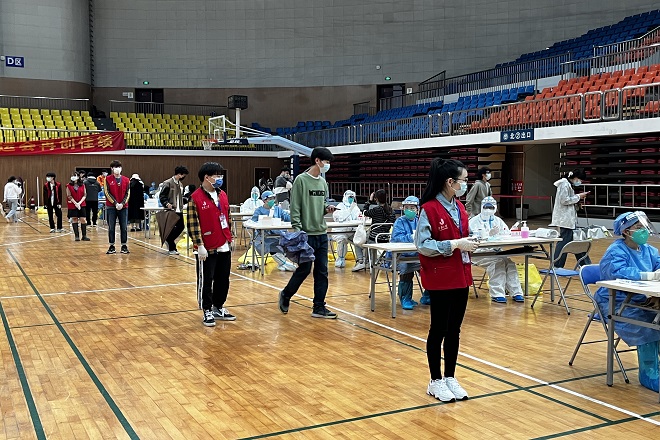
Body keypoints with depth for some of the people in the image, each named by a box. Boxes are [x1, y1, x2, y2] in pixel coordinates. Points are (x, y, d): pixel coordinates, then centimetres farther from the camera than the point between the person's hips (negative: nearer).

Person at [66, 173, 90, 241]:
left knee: (83, 220, -3)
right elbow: (69, 196, -3)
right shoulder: (69, 186, 3)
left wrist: (79, 203, -10)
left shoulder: (82, 185, 6)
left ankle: (84, 236, 3)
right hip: (72, 205, -1)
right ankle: (76, 236, 6)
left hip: (82, 205, 1)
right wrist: (75, 203, -12)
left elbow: (84, 195, 3)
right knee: (74, 219, 1)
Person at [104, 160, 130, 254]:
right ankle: (112, 246, 9)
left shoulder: (126, 180, 5)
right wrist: (115, 203, -12)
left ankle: (124, 246, 10)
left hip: (123, 207, 1)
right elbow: (107, 193, -4)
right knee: (111, 227, 2)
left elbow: (127, 193, 4)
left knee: (124, 227, 2)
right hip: (111, 207, -1)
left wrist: (122, 203, -10)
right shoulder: (108, 179, 0)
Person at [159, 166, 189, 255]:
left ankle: (169, 240, 27)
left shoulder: (180, 184, 13)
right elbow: (162, 196, -10)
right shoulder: (168, 183, -10)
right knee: (171, 228, 0)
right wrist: (167, 204, -24)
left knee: (180, 227, 7)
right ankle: (172, 248, 10)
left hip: (179, 210, 7)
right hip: (171, 210, -7)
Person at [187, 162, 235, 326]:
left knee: (223, 280, 14)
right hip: (206, 249, -7)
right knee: (206, 282, 5)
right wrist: (199, 245, -17)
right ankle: (207, 311, 17)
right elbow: (192, 224, -14)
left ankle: (218, 308, 29)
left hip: (224, 247, 7)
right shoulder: (195, 198, -12)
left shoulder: (223, 195, 9)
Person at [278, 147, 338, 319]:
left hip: (322, 234, 7)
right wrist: (297, 230, -19)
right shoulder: (301, 180, -9)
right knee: (304, 269, 0)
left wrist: (328, 208, 0)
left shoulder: (323, 182, 12)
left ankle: (319, 307, 12)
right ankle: (286, 295, 24)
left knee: (322, 272, 6)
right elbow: (295, 208, -12)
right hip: (307, 234, -7)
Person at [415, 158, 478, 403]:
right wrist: (454, 244, -22)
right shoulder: (429, 209, -15)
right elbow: (422, 245, -18)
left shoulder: (459, 208, 9)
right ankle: (436, 381, 17)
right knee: (439, 329, 4)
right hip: (439, 278, -7)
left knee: (454, 329, 13)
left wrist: (469, 241, -1)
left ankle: (450, 377, 25)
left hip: (461, 276, 7)